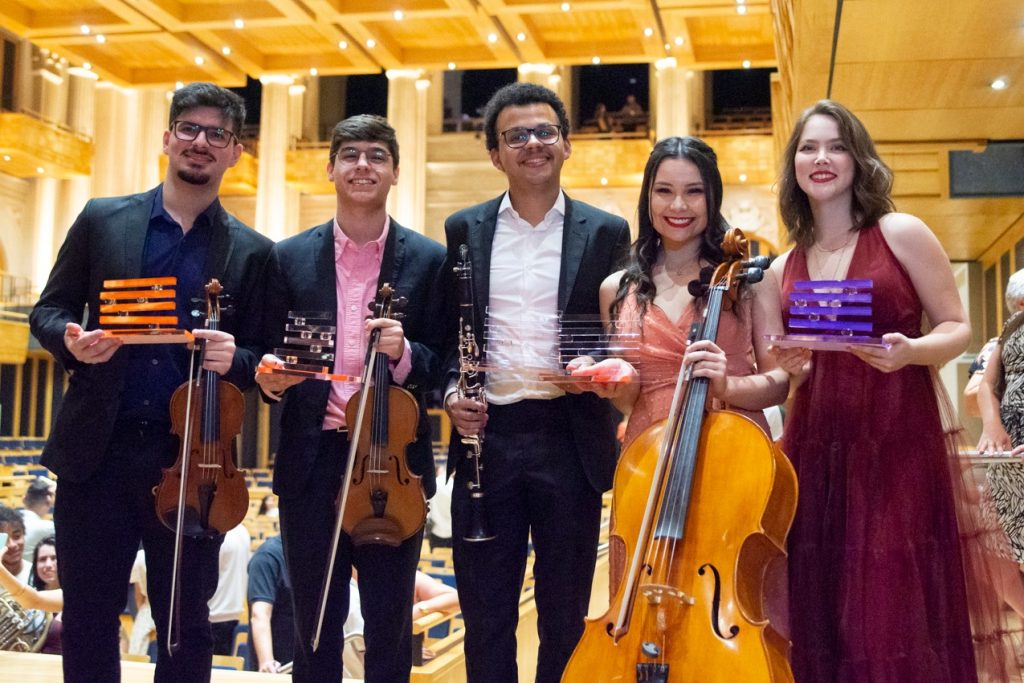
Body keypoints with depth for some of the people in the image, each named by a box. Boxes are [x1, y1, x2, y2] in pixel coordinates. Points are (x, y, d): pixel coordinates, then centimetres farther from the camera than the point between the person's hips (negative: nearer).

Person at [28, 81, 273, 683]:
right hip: (98, 452, 1)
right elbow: (49, 311, 10)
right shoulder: (102, 220, 7)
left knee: (187, 624, 10)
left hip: (193, 458, 0)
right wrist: (69, 339, -12)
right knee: (87, 619, 10)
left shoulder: (252, 252, 4)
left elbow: (262, 357, 6)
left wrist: (235, 359, -16)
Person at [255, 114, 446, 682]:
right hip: (311, 463, 1)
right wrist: (269, 377, -13)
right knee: (314, 627, 12)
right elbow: (270, 357, 9)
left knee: (390, 629, 8)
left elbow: (444, 365, 1)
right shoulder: (289, 258, 7)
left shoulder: (428, 260, 2)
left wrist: (403, 353, -19)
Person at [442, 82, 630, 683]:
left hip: (571, 441, -1)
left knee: (566, 616, 10)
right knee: (485, 614, 10)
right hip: (487, 438, 1)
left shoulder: (605, 233, 5)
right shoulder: (465, 230, 9)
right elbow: (446, 333, 14)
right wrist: (450, 391, -3)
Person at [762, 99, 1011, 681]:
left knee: (899, 618, -4)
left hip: (902, 444, -3)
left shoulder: (901, 234, 1)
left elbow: (958, 329, 2)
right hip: (817, 453, 4)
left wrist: (908, 350, -18)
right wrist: (789, 367, -5)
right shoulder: (781, 272, 12)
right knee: (824, 622, 5)